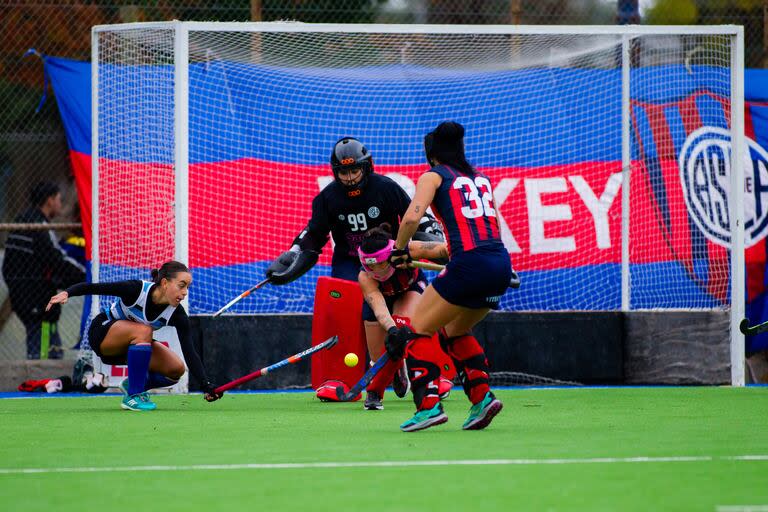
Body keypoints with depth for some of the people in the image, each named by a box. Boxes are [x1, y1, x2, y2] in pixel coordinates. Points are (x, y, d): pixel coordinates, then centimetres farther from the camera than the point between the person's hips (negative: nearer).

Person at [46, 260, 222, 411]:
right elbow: (90, 287, -27)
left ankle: (131, 385, 11)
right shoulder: (137, 289, -30)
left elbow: (189, 353, -21)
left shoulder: (177, 314, -19)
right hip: (102, 333, -5)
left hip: (130, 346, 5)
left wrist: (207, 386, -30)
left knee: (176, 369, -15)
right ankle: (133, 396, -27)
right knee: (143, 331, -36)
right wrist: (66, 293, -45)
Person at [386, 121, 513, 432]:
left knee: (417, 329, 5)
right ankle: (482, 396, 11)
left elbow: (412, 217, -10)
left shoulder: (433, 176, 5)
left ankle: (429, 405, -9)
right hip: (501, 264, 7)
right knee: (455, 331, 26)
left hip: (469, 263, -7)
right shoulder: (481, 178, 23)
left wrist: (399, 249, 5)